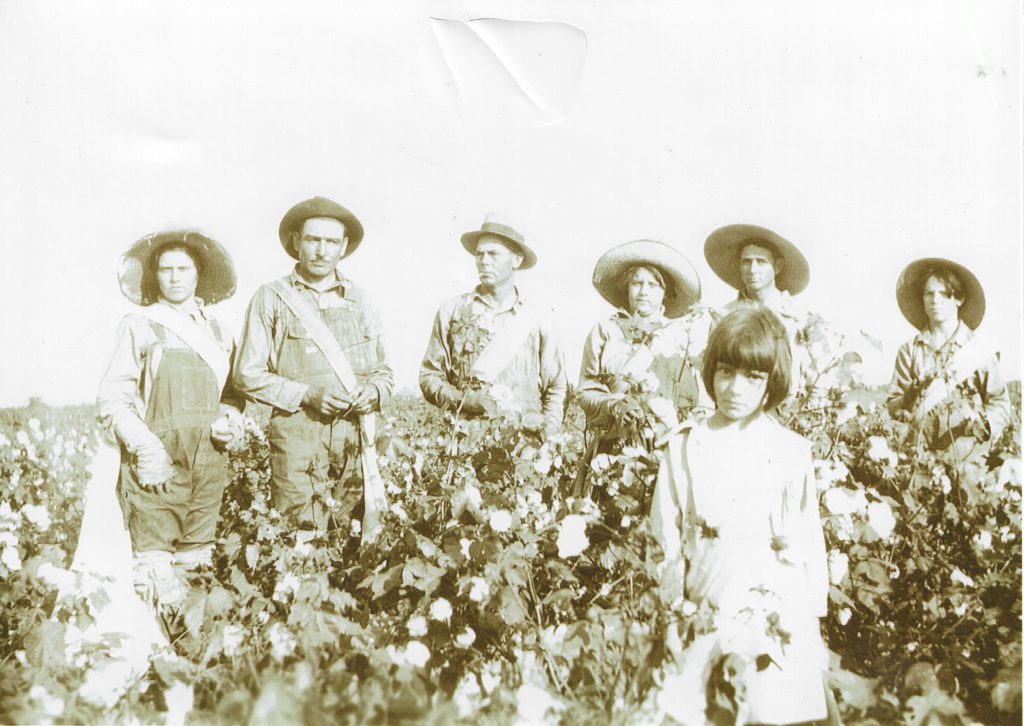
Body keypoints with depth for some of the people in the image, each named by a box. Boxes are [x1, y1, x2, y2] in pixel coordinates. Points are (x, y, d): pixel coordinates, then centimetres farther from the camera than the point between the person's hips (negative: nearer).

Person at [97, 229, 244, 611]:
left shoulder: (216, 331, 17)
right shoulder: (139, 325, 5)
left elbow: (232, 392, 23)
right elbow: (113, 397, -1)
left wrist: (230, 419, -1)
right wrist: (145, 447, -14)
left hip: (209, 463, 4)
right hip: (158, 464, -4)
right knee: (157, 578, -10)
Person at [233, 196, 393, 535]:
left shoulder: (358, 299, 17)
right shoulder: (271, 297, 6)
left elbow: (384, 371, 21)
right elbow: (248, 374, 1)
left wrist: (373, 391, -3)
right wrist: (305, 395, -11)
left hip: (356, 432, 3)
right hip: (298, 433, -3)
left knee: (361, 542, 1)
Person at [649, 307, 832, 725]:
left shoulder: (791, 452, 1)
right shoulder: (683, 448, 5)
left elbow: (809, 547, 3)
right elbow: (667, 542, 7)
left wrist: (810, 625, 1)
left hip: (778, 615, -1)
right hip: (702, 612, 2)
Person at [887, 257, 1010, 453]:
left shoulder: (980, 352, 7)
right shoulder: (909, 350, 10)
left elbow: (1000, 404, 3)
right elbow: (892, 405, 9)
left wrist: (973, 437, -13)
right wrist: (908, 401, -13)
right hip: (920, 450, 0)